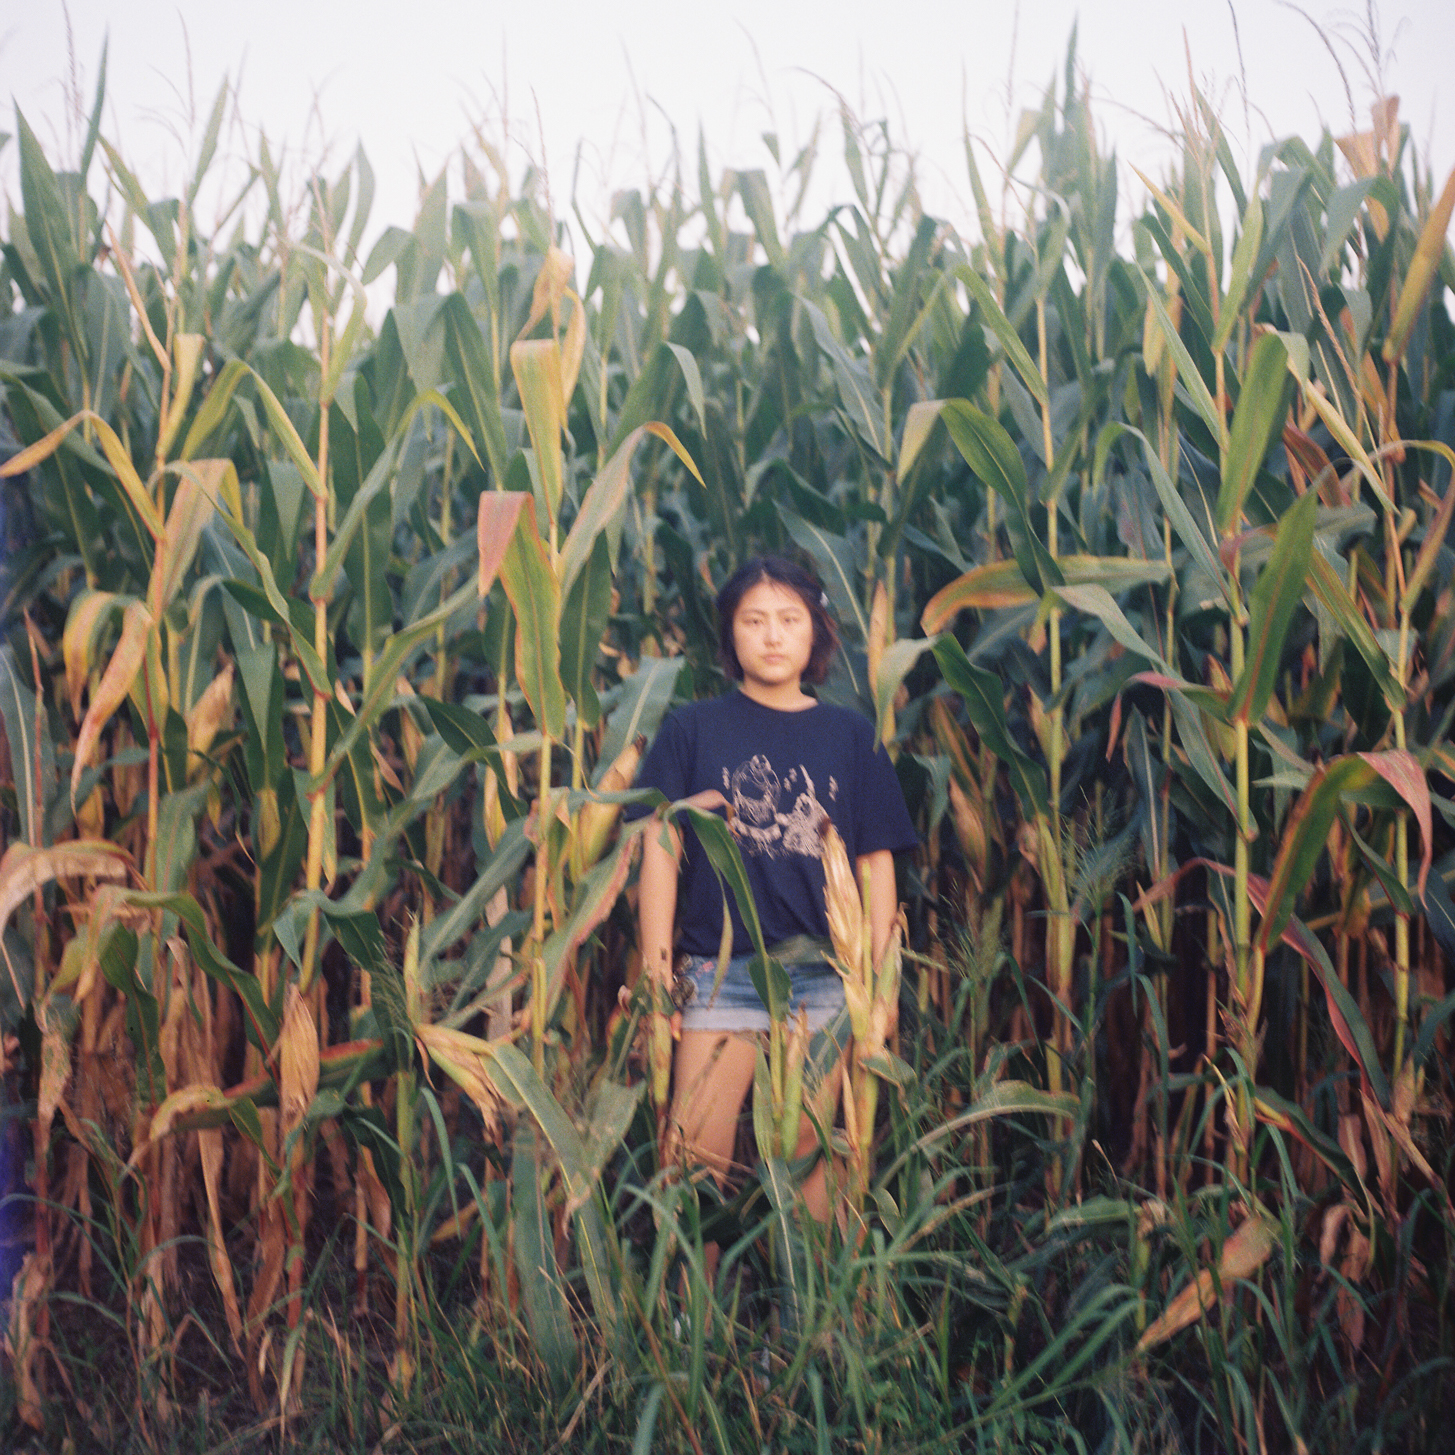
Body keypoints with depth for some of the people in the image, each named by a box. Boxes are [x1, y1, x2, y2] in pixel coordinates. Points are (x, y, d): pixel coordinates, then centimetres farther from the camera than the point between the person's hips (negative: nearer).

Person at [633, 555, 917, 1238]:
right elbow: (660, 851, 3)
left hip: (823, 979, 1)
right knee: (696, 1168, -6)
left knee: (809, 1160, 5)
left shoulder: (850, 735, 10)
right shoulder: (692, 730, 6)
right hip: (718, 974, -1)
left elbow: (877, 865, 10)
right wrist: (656, 973, -4)